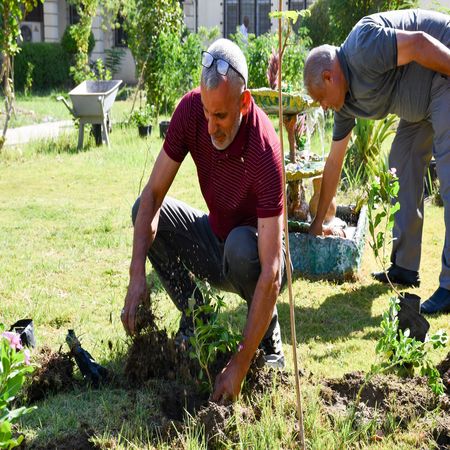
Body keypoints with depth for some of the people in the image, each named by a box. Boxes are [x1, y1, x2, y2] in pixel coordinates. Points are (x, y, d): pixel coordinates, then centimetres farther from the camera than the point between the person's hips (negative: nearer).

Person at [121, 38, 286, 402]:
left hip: (254, 254, -5)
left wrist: (240, 366, -41)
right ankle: (195, 317, -1)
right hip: (214, 244, 5)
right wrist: (137, 275, -30)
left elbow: (271, 273, -37)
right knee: (144, 209, -13)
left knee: (240, 246, -37)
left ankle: (270, 337, -7)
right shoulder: (190, 109, -19)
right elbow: (153, 193, -14)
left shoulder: (264, 150, -35)